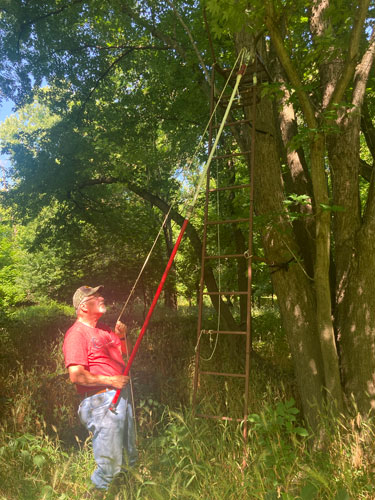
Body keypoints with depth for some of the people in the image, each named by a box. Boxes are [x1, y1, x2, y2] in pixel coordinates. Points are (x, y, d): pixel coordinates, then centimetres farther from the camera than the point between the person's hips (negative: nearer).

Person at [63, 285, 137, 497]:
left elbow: (123, 353, 21)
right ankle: (98, 491, 25)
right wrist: (110, 380, -20)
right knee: (109, 460, 1)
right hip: (103, 400, -9)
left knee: (129, 451, 23)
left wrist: (122, 336, 1)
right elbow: (76, 375, -24)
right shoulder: (76, 334, -17)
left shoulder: (103, 329, 11)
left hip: (122, 394, 9)